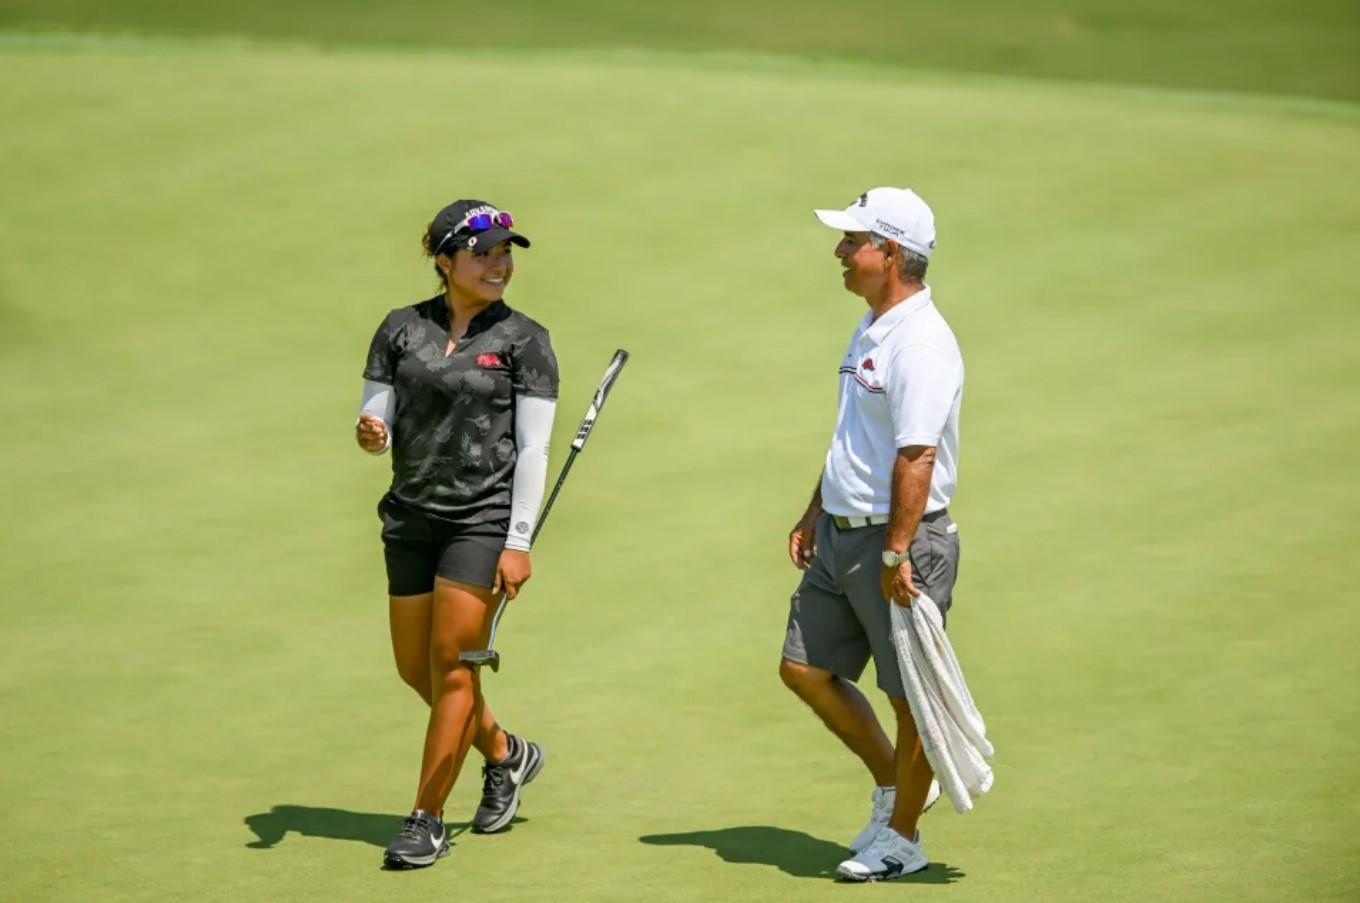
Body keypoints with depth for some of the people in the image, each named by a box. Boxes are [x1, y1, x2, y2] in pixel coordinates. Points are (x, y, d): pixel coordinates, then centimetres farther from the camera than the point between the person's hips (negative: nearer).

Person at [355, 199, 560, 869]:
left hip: (484, 518, -5)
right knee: (415, 668, 10)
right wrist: (370, 434, -18)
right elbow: (379, 424, 7)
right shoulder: (402, 329, 5)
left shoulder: (523, 341, -4)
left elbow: (532, 450, -7)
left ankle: (427, 820, 3)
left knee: (453, 663, -7)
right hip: (412, 517, 5)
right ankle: (506, 755, 35)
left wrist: (518, 543, -13)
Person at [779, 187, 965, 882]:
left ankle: (901, 837, 14)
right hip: (842, 536, 10)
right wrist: (816, 513, 23)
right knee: (804, 669, 12)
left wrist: (896, 554, -26)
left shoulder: (921, 344, -20)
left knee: (909, 694, 2)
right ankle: (895, 784, 27)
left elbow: (917, 457, -25)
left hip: (902, 540, -10)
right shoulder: (871, 329, 13)